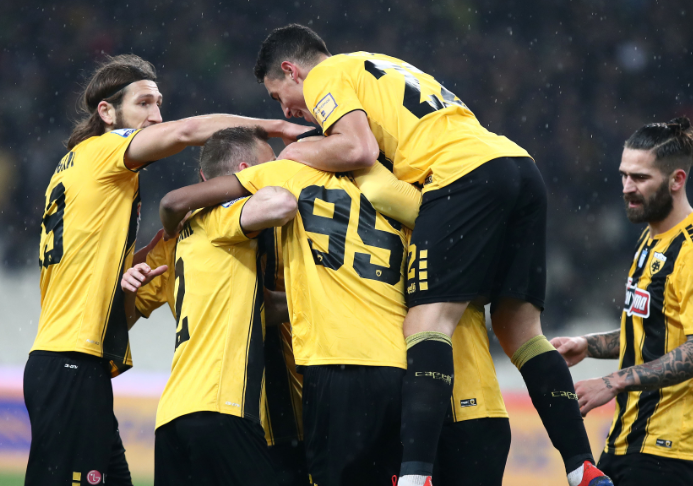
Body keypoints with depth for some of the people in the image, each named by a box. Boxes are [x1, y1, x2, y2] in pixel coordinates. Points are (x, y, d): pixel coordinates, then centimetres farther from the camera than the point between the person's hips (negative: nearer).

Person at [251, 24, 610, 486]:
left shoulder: (324, 76, 9)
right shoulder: (385, 68, 35)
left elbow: (359, 149, -8)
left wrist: (297, 153, 8)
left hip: (466, 174, -8)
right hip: (522, 167, 8)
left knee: (428, 320, -14)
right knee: (519, 327, 10)